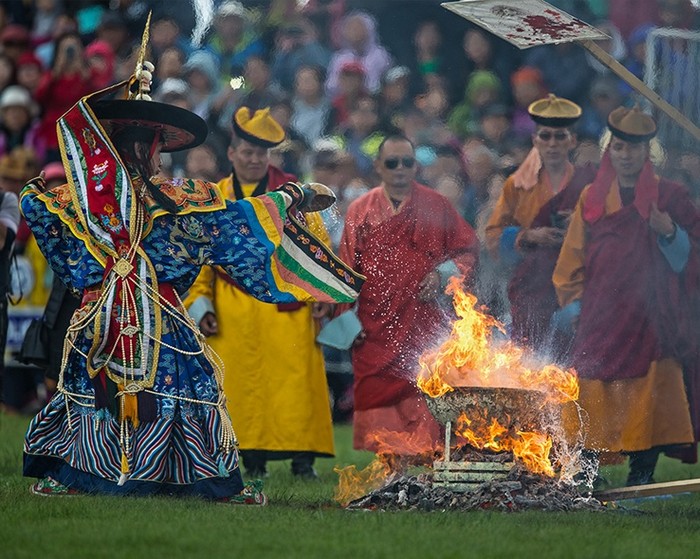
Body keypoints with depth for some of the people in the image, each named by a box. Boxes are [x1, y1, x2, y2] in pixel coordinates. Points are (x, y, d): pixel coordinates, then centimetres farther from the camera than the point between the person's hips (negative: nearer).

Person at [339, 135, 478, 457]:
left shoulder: (436, 207, 9)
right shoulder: (361, 212, 12)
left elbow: (468, 250, 13)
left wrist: (442, 274, -5)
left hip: (423, 321, -1)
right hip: (376, 327, 1)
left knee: (423, 395, -10)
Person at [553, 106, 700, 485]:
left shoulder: (668, 197, 7)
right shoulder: (593, 199, 13)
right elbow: (572, 260, 16)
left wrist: (669, 233, -13)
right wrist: (573, 307, 8)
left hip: (650, 317, -2)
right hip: (600, 319, 2)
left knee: (647, 396, -8)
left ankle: (642, 475, -3)